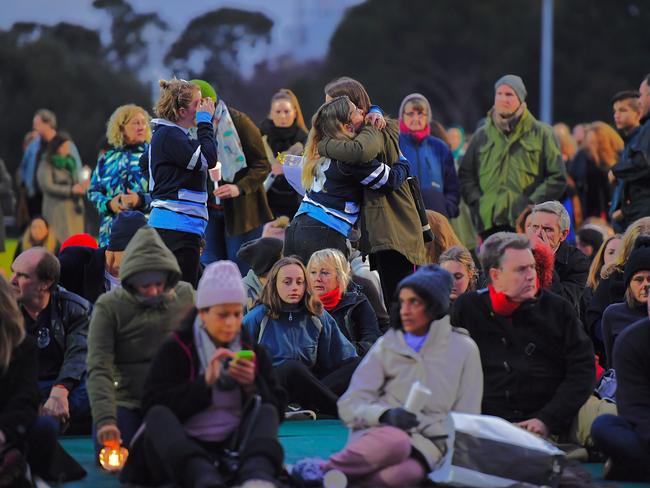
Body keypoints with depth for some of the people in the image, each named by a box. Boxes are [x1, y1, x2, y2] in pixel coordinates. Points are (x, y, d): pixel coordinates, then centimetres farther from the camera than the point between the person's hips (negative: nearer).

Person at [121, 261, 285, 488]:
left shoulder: (254, 352, 16)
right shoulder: (174, 350, 9)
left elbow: (278, 412, 10)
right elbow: (153, 406, -6)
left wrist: (253, 385, -9)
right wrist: (205, 383, -16)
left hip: (237, 450, 2)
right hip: (184, 448, -2)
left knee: (266, 412, -22)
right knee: (158, 415, -29)